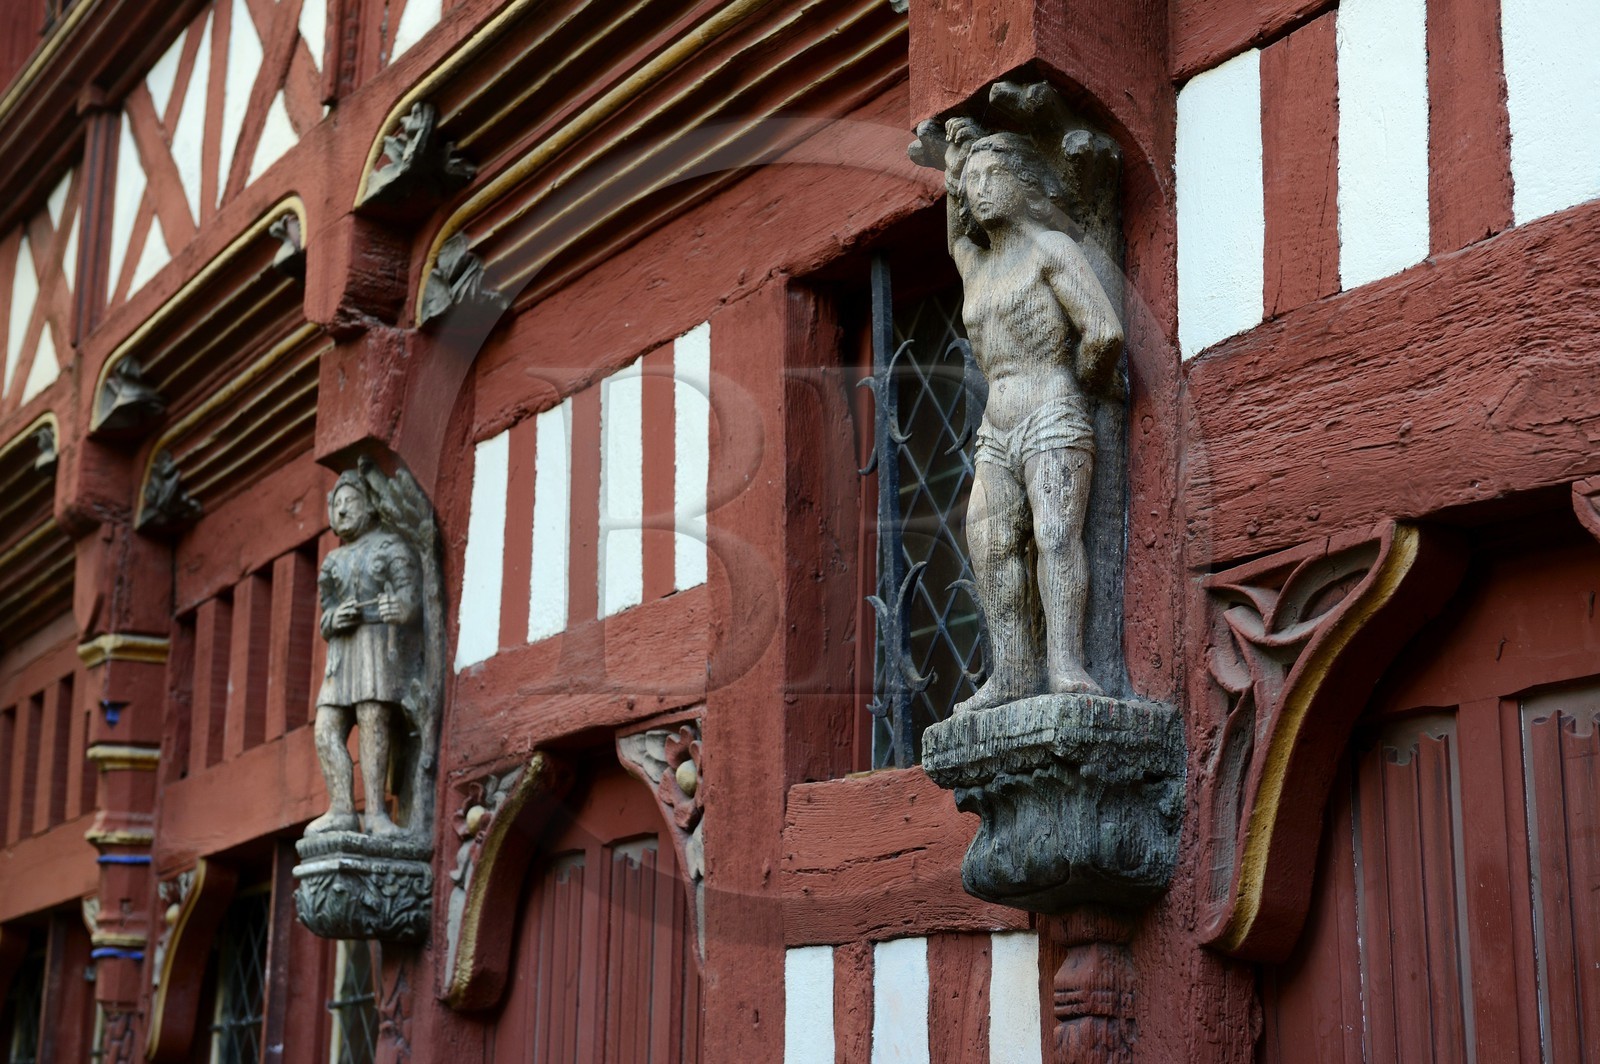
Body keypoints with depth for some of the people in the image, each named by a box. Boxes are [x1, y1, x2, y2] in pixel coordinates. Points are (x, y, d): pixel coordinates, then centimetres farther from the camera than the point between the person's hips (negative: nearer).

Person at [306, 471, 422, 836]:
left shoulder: (391, 546, 5)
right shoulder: (333, 562, 24)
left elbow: (410, 596, -9)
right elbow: (326, 624, 19)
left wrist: (400, 609, -34)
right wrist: (335, 619, -7)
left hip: (383, 642, -6)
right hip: (344, 652, 6)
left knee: (373, 721, -20)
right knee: (327, 730, -9)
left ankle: (375, 812, -26)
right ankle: (342, 810, -15)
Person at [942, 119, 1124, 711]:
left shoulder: (1052, 247, 0)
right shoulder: (973, 264, 24)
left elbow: (1104, 332, -9)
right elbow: (960, 232, 49)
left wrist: (1087, 383, 7)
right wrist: (957, 151, 42)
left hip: (1053, 423, -7)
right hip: (996, 435, 7)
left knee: (1056, 533, -19)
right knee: (991, 543, -8)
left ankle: (1064, 665, -29)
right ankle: (1011, 672, -12)